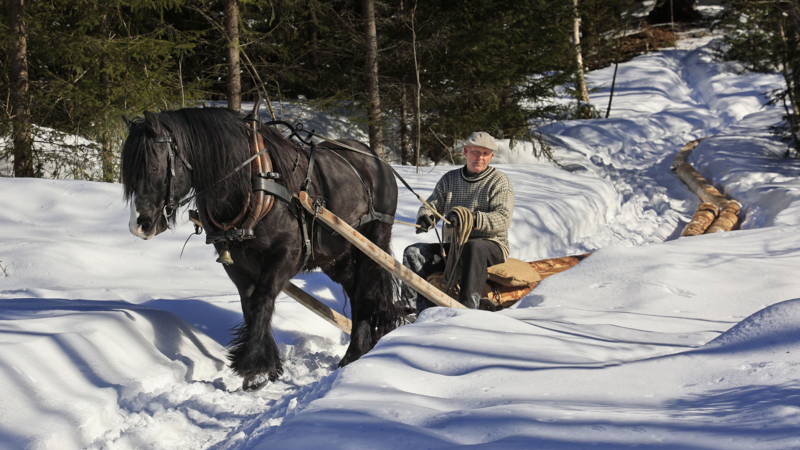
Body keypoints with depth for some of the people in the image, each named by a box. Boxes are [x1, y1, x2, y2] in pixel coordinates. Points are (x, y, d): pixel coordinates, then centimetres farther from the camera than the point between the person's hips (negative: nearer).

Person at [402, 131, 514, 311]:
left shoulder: (499, 181, 1)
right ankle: (423, 311, -29)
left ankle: (467, 307, -51)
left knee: (474, 247, -40)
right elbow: (432, 205, 10)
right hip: (453, 247, 5)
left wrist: (472, 218, -31)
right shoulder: (450, 179, 16)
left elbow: (503, 218, -13)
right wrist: (425, 217, -17)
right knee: (413, 253, -17)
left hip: (491, 246, -5)